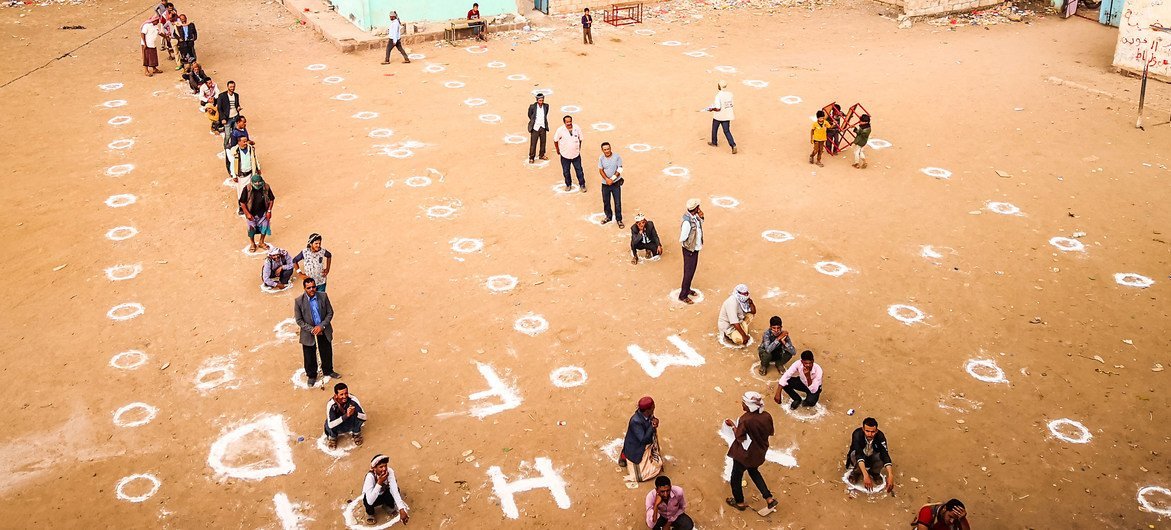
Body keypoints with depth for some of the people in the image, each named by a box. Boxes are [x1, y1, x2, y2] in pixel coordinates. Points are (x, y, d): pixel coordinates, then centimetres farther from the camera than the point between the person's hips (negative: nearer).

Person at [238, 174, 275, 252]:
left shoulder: (266, 187, -18)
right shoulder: (247, 189, -24)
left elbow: (271, 199, -4)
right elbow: (242, 202, -15)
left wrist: (269, 211, -8)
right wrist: (247, 213, -15)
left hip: (263, 213, 2)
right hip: (252, 214, -2)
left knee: (264, 227, 14)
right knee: (251, 229, 13)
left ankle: (261, 243, 40)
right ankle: (253, 244, 38)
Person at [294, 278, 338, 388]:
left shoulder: (323, 296, -13)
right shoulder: (299, 301, -17)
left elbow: (330, 313, -5)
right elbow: (299, 320, -12)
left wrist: (321, 326, -16)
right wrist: (312, 330, -19)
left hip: (324, 330, 2)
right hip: (308, 332, -2)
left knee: (327, 352, 19)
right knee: (310, 356, 13)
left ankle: (328, 371, 45)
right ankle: (311, 376, 36)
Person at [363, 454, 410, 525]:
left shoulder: (390, 471, -27)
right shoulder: (370, 476, -35)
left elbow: (395, 491, -34)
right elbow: (370, 501, -42)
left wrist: (401, 510, -45)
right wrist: (379, 483, -47)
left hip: (383, 495, 2)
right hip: (371, 499, -2)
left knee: (392, 489, -29)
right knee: (367, 499, -36)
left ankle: (390, 506, 4)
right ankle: (370, 513, -1)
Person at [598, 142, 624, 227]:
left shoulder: (617, 157, -11)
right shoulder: (601, 158, -3)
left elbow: (619, 170, -9)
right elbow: (601, 170, -2)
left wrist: (612, 179, -16)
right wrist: (607, 179, -17)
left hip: (616, 183, -3)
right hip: (605, 184, 3)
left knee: (617, 202, -1)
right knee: (606, 201, 15)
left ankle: (619, 220, 11)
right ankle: (609, 216, 36)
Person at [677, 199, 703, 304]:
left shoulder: (695, 216, -5)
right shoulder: (687, 221, -31)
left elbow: (699, 226, 15)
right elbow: (682, 239, -27)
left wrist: (701, 218, -4)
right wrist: (689, 248, -13)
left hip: (696, 248, 8)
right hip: (690, 250, -8)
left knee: (692, 270, 22)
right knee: (689, 272, 3)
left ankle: (687, 289, 40)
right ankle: (683, 295, 16)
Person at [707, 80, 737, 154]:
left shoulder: (718, 96, -22)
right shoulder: (730, 94, -3)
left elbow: (718, 108, -25)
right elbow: (731, 105, 8)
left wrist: (712, 109, -5)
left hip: (718, 116, -5)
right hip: (727, 115, 5)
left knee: (714, 129, 21)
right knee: (727, 131, 7)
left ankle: (714, 143, 39)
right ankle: (733, 145, -10)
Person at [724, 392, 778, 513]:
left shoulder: (745, 419, -32)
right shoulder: (766, 416, -14)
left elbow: (740, 438, -24)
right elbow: (770, 432, 0)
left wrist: (732, 425, -14)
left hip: (744, 455, -6)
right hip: (759, 453, 6)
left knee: (736, 477, 20)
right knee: (753, 471, 33)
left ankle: (739, 502, 40)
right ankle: (769, 499, 30)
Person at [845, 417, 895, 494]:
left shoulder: (880, 436, -29)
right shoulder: (857, 434, -34)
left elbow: (885, 455, -39)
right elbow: (859, 454, -46)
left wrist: (890, 476, -54)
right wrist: (865, 475, -59)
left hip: (872, 458, 2)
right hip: (859, 458, -2)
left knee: (882, 456, -31)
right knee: (854, 454, -36)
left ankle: (873, 473, 1)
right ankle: (856, 472, -4)